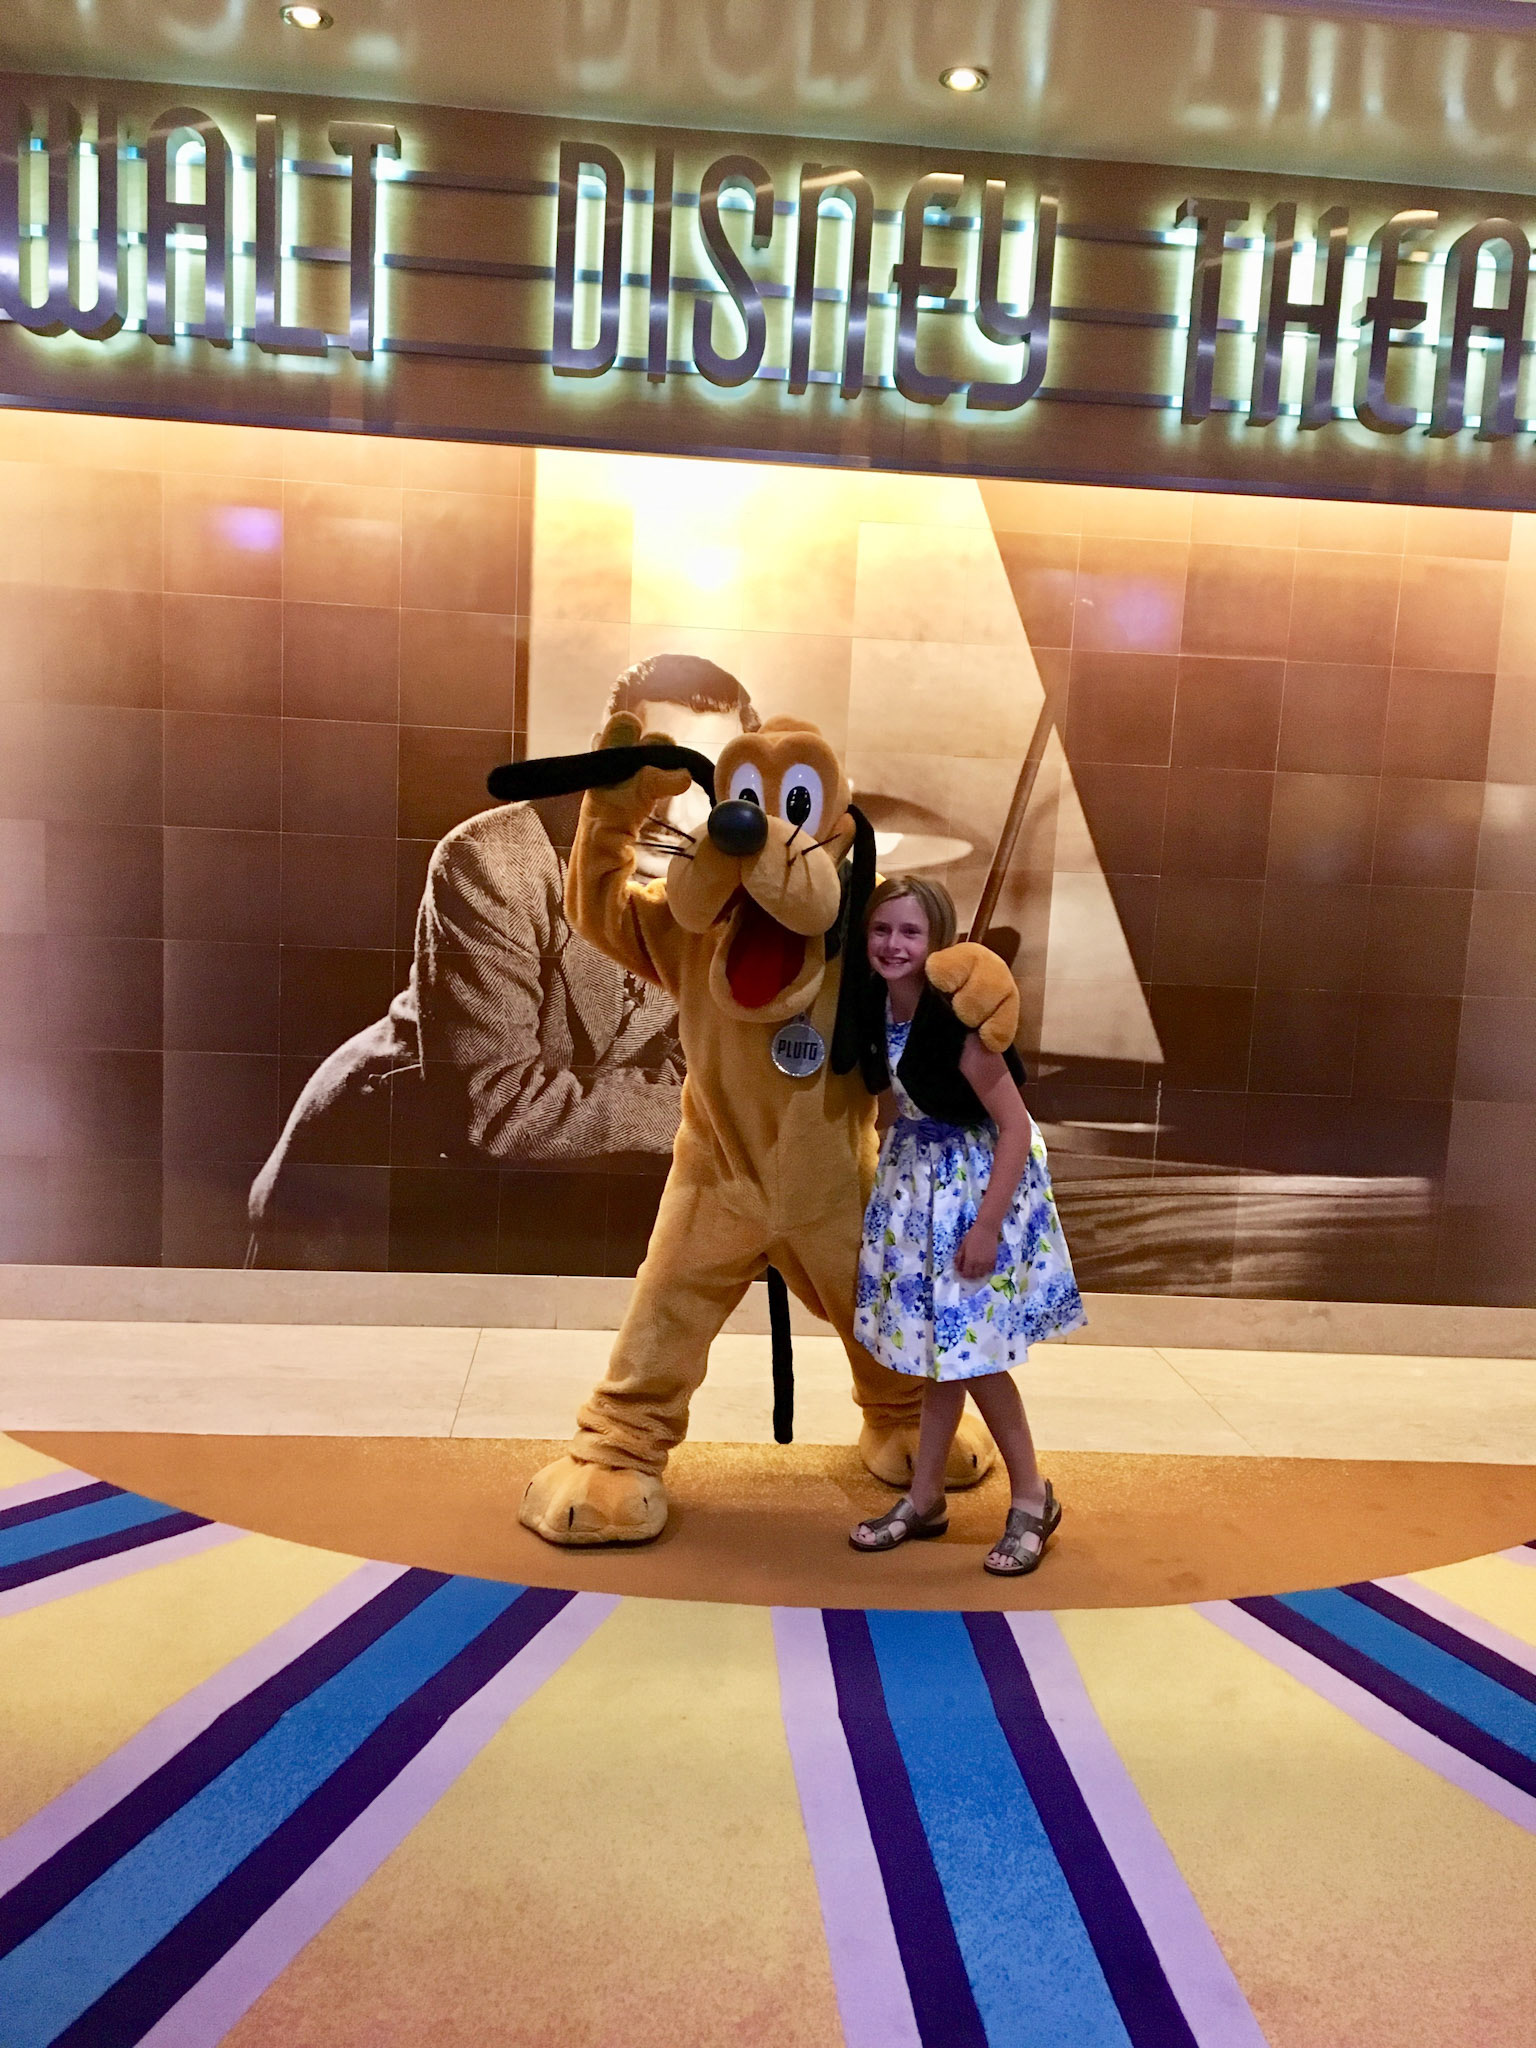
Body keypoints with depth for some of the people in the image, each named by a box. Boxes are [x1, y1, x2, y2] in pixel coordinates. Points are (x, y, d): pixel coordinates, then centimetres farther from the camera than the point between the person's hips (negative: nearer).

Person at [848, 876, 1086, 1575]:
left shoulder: (957, 1018, -25)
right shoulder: (877, 1006, -7)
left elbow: (1015, 1127, -21)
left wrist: (987, 1226, -20)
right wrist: (888, 1172, 12)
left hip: (977, 1180, -6)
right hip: (917, 1176, 6)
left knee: (969, 1348, -1)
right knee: (935, 1343, 13)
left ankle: (1032, 1498, 19)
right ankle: (924, 1499, 25)